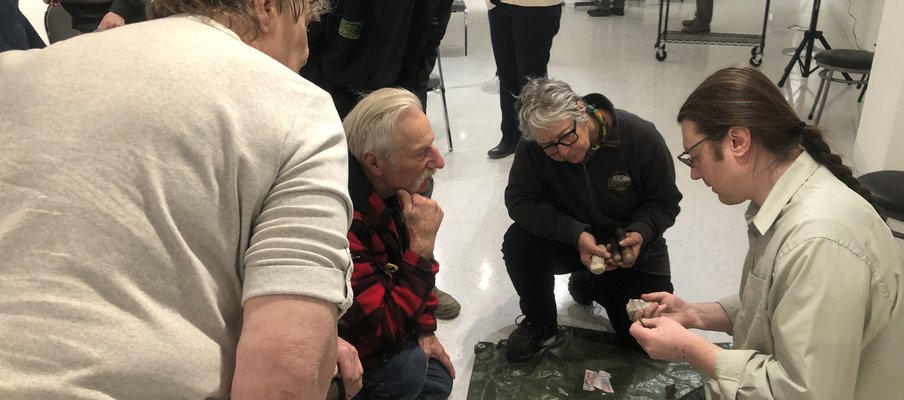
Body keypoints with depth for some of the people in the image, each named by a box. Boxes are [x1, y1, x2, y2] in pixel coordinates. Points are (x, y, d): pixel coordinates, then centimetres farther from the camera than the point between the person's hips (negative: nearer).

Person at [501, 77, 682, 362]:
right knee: (518, 242, -30)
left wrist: (640, 232, -30)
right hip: (571, 242, 1)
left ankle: (596, 286, 21)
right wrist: (575, 234, -34)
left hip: (630, 245, 0)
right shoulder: (533, 146, -21)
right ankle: (539, 322, -1)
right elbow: (519, 200, -22)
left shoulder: (641, 137, -22)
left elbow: (664, 202, -10)